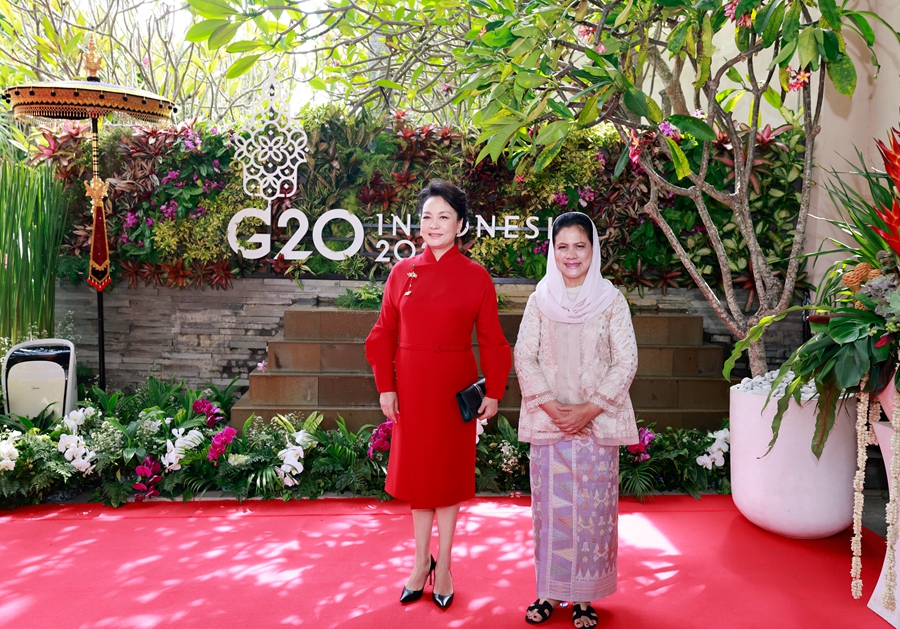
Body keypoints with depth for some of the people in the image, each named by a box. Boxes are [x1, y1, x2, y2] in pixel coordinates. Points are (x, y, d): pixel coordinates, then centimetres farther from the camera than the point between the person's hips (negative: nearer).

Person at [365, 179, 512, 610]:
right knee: (417, 474, 12)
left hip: (455, 388, -2)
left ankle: (443, 567, 25)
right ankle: (421, 563, 28)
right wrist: (385, 387, -2)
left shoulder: (476, 276, -4)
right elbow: (384, 333, 4)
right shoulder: (402, 272, 3)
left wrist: (493, 393, -6)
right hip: (411, 387, 2)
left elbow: (492, 341, -2)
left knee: (449, 474, 9)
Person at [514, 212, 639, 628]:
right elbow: (524, 356, 0)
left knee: (593, 507, 5)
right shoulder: (541, 298, 4)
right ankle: (550, 591, 22)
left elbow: (626, 361, -4)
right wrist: (550, 405, -11)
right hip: (547, 419, 1)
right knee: (549, 504, 7)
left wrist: (590, 408, -12)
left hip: (598, 420, -1)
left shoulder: (611, 299, 0)